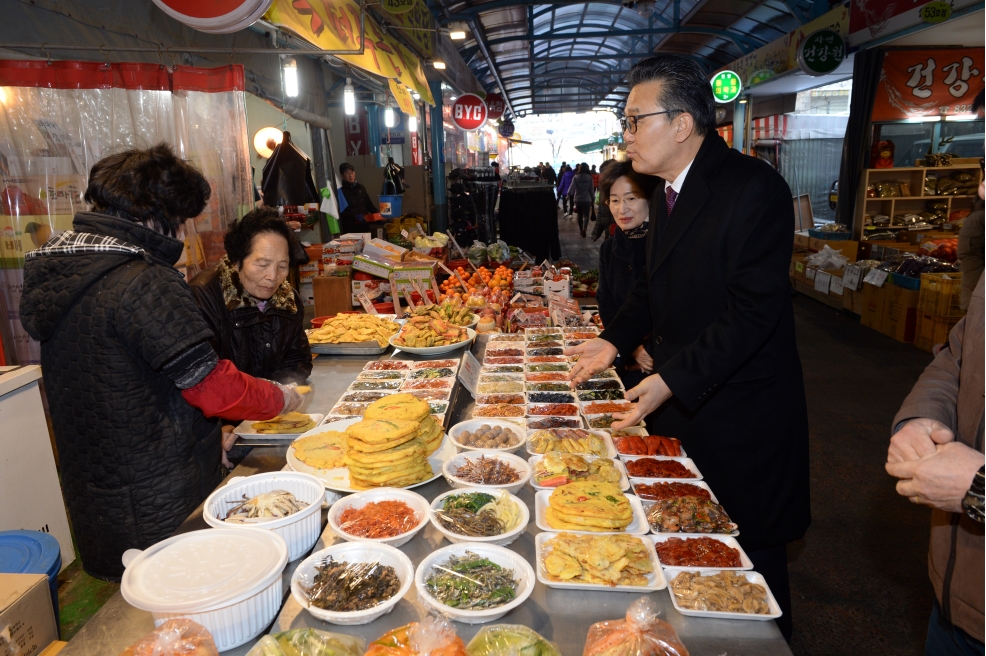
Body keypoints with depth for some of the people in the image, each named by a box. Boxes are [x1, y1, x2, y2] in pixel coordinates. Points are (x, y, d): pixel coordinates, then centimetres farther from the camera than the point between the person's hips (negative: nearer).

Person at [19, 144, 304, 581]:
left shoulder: (57, 274, 7)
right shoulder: (144, 283, -22)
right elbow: (213, 387, -21)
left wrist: (202, 432, 16)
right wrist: (280, 398, -2)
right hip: (161, 506, -8)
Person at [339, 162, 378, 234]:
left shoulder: (361, 188, 15)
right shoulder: (340, 191, -2)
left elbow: (369, 204, 18)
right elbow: (342, 211, -9)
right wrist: (355, 216, -22)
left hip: (364, 225, 5)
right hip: (350, 228, -5)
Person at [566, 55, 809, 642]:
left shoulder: (754, 188, -20)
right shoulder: (669, 191, 8)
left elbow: (753, 312, -25)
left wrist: (671, 380, -29)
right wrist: (616, 340, 5)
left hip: (739, 412, -8)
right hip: (680, 397, 8)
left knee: (748, 549, 10)